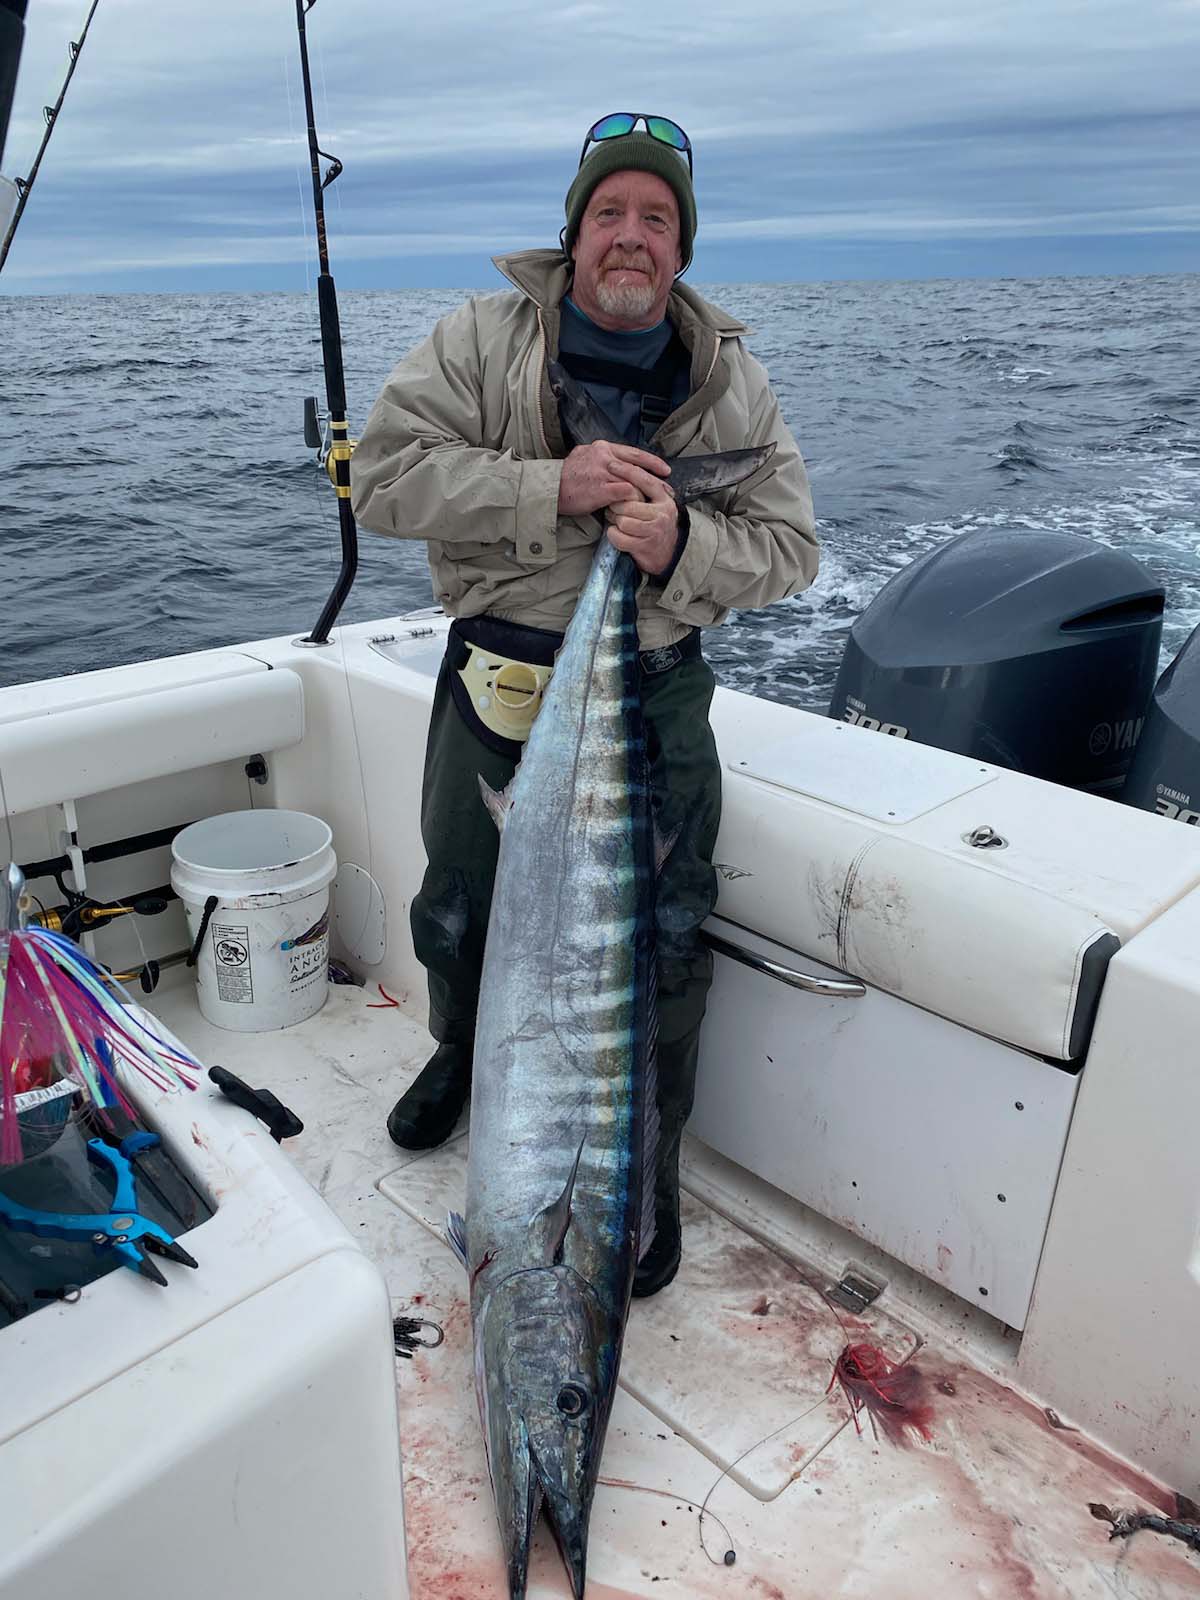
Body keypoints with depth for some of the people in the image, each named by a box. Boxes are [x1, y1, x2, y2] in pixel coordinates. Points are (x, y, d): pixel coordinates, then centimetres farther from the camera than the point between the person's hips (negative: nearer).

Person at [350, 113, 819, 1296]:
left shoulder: (730, 381, 3)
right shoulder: (482, 339, -2)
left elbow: (788, 550, 1)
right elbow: (385, 476, -13)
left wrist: (682, 547, -21)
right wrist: (552, 488, -25)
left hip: (655, 689, 0)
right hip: (498, 680, 1)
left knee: (666, 939, -4)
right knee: (455, 917, 14)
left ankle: (649, 1168, 21)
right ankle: (463, 1051, 49)